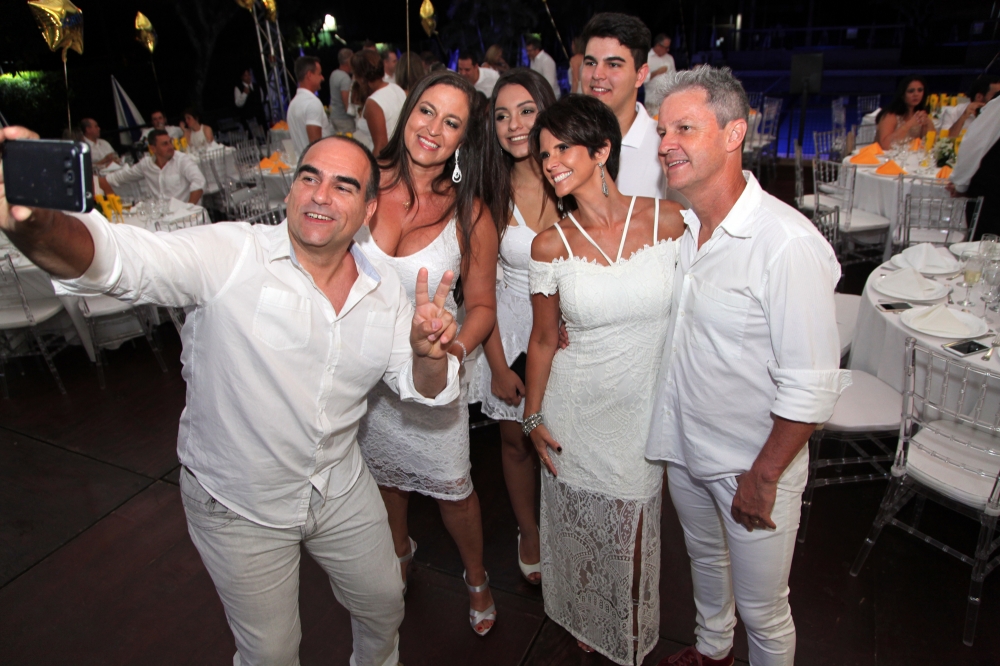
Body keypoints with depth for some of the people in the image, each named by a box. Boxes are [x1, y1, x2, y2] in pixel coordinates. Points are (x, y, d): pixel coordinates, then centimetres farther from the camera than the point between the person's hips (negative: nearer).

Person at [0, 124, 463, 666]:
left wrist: (429, 355, -25)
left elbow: (422, 388, -2)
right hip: (237, 507, -4)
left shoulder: (385, 291, -7)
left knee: (384, 605, 26)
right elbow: (117, 260, -36)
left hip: (341, 490, 4)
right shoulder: (230, 255, -22)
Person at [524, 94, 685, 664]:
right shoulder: (551, 245, -9)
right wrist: (533, 416, 3)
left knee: (634, 535, 16)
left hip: (648, 409, 0)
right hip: (575, 411, 1)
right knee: (579, 528, 17)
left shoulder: (669, 220, -11)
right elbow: (544, 339, 1)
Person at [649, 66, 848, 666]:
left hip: (755, 463, -7)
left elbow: (813, 386, -24)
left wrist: (763, 476, -17)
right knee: (705, 559, 30)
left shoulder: (789, 243, -26)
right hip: (684, 448, 7)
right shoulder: (679, 224, -3)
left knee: (762, 610, 13)